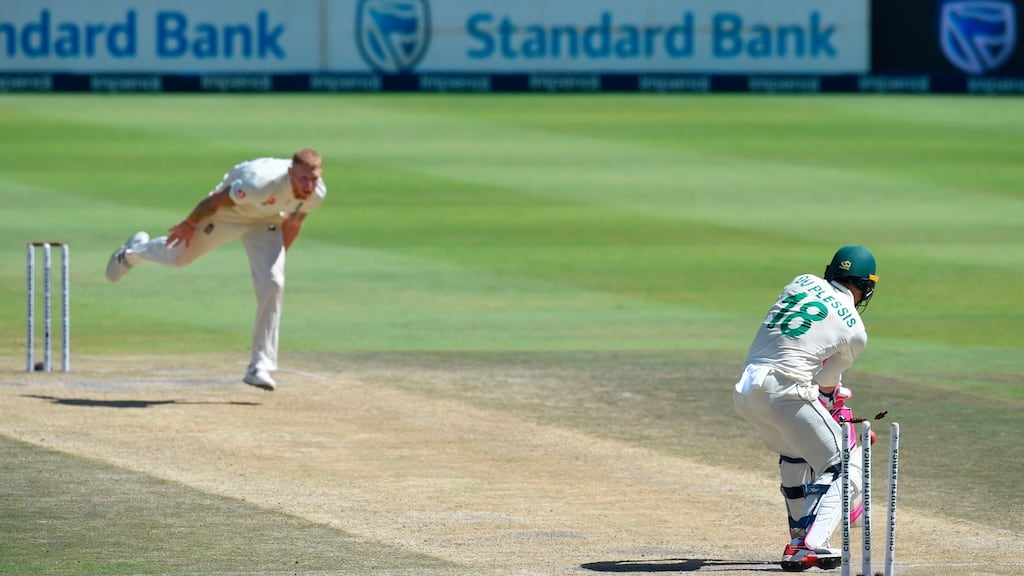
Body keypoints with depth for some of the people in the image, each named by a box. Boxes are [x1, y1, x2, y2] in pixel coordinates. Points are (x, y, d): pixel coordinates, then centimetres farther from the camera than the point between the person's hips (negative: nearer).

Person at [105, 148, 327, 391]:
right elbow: (216, 200, -27)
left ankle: (260, 366, -6)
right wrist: (189, 224, -11)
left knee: (272, 284, -14)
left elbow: (293, 222, -2)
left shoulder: (316, 193, -26)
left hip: (265, 223, 4)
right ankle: (134, 251, 53)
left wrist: (277, 258, 8)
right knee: (179, 255, 16)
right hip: (227, 211, -4)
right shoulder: (262, 182, -45)